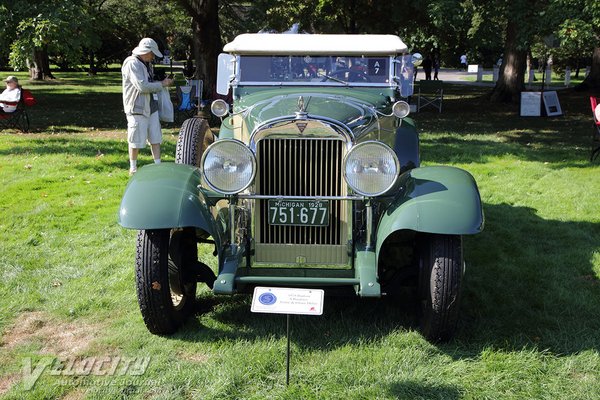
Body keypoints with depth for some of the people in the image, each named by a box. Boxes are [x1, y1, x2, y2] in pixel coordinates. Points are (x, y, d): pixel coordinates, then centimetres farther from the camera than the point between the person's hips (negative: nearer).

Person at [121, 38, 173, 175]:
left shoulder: (147, 64, 16)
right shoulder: (132, 64, -14)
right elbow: (142, 86, -22)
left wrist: (163, 82, 10)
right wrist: (162, 84, -13)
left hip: (151, 107, 9)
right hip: (137, 108, -9)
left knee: (156, 138, 8)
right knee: (136, 140, 0)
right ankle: (133, 168, 13)